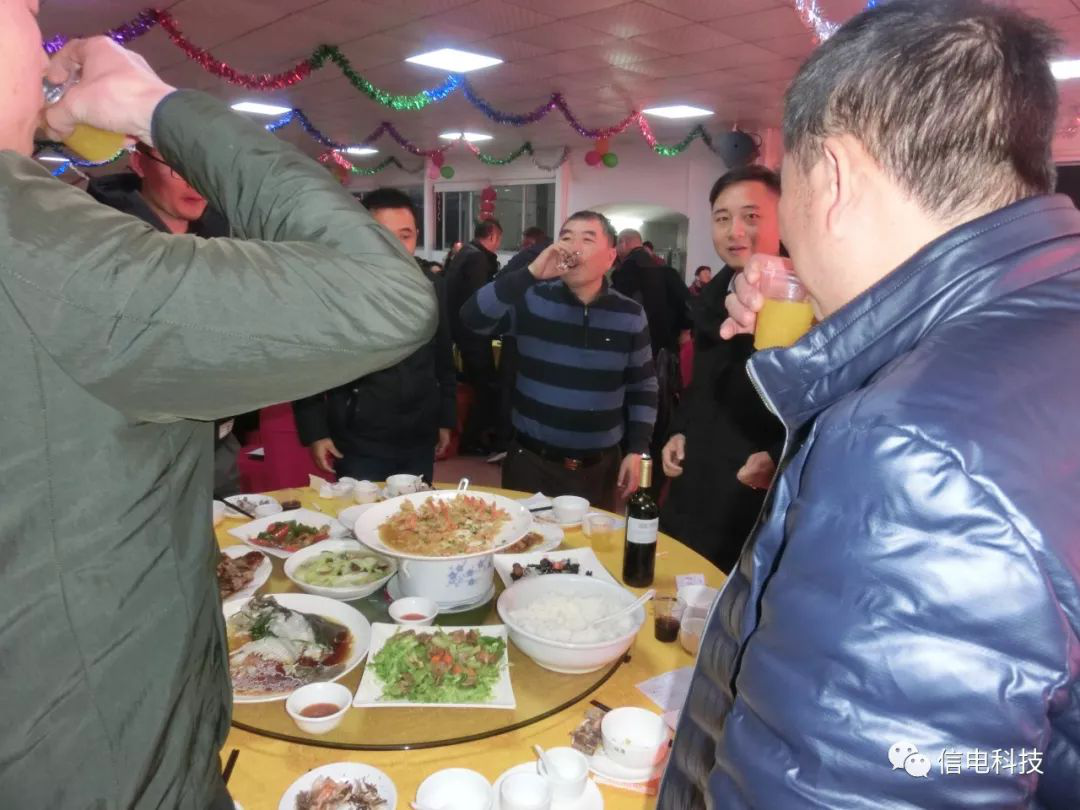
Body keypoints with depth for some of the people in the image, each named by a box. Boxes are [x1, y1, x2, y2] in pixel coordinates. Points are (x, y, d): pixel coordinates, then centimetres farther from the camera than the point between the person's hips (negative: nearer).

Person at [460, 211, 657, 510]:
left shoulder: (630, 316, 0)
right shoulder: (532, 299, -4)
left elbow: (643, 386, 7)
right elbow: (473, 317, -19)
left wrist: (636, 450, 1)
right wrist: (530, 273, -26)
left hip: (600, 466, 1)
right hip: (531, 460, -1)